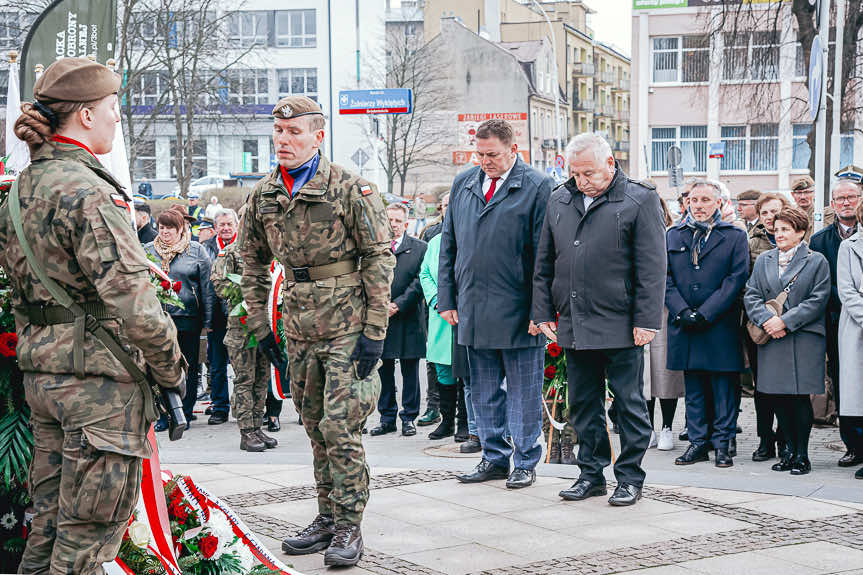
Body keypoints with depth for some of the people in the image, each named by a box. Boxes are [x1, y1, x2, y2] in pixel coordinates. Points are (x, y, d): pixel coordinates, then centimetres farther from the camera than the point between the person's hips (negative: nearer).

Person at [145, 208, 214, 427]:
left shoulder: (196, 251, 4)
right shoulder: (148, 251, 10)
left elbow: (206, 286, 4)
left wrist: (208, 319, -1)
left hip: (188, 318, -2)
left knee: (188, 367, 5)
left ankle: (185, 412, 15)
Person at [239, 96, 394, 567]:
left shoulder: (349, 189, -9)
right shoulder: (263, 196, 7)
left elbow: (379, 258, -9)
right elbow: (252, 263, 17)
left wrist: (374, 330, -14)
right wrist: (260, 326, 12)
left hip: (348, 326, -6)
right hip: (299, 328, 6)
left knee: (340, 426, -7)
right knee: (315, 428, 13)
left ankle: (348, 527, 4)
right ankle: (327, 516, 26)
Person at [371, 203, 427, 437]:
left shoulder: (419, 248, 3)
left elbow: (420, 281, -4)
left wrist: (398, 305, -12)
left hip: (408, 320, -2)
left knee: (410, 371, 4)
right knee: (384, 370, 6)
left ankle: (409, 418, 13)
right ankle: (387, 418, 14)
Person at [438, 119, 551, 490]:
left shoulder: (538, 188, -6)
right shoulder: (463, 184, 11)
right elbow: (448, 246, 15)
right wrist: (447, 299, 9)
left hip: (518, 313, -5)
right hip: (473, 312, 5)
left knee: (524, 391, 4)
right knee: (484, 391, 12)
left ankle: (525, 463, 14)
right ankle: (494, 458, 23)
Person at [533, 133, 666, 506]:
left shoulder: (640, 200, -4)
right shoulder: (559, 202, 12)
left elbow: (652, 267, -8)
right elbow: (544, 263, 16)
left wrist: (646, 321, -12)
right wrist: (544, 312, 10)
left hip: (620, 328, -5)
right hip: (573, 326, 5)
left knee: (628, 405, 2)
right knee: (583, 405, 11)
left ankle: (630, 478, 12)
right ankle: (592, 473, 22)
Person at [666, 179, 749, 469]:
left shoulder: (735, 236, 3)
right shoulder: (673, 235, 12)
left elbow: (737, 278, -5)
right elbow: (665, 277, 6)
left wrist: (705, 313, -13)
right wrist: (682, 311, -9)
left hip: (720, 326, -3)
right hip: (684, 326, 3)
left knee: (723, 388, 1)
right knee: (693, 388, 8)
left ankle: (722, 444, 9)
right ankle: (698, 442, 15)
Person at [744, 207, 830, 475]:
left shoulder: (816, 261, 2)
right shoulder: (764, 260, 14)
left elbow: (817, 300, -6)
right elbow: (751, 295, 8)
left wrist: (785, 321, -14)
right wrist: (767, 320, -11)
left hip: (804, 339, -4)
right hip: (771, 340, 4)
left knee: (800, 397, -5)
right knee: (777, 397, 3)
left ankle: (802, 455, 5)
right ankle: (790, 451, 17)